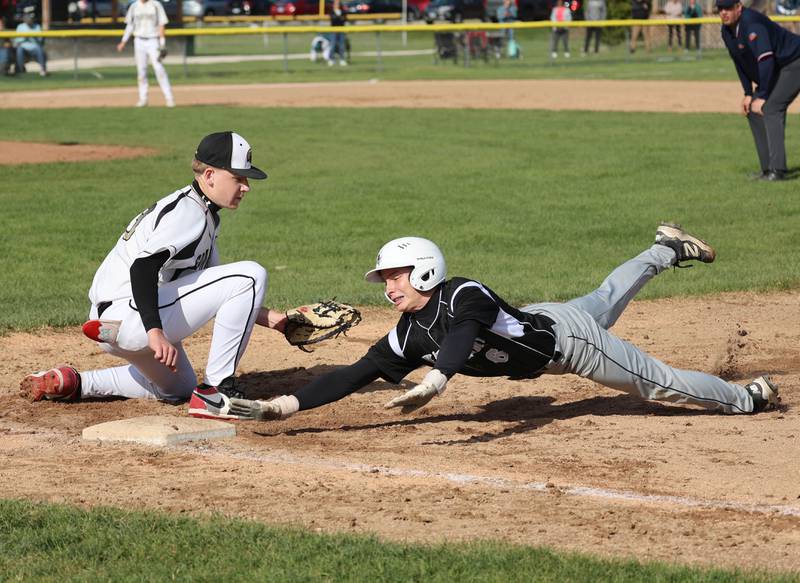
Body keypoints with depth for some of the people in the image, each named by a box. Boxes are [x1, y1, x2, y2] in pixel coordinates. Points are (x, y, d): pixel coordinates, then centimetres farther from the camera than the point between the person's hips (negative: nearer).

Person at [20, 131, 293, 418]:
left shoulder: (204, 215, 18)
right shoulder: (187, 212, -15)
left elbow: (218, 292, 22)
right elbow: (142, 268, -30)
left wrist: (266, 316, 12)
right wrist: (155, 332, -40)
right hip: (129, 314, -11)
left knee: (178, 387, 36)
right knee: (251, 275, -16)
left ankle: (72, 383, 22)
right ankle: (216, 391, -14)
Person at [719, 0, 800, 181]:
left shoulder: (751, 24, -29)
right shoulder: (727, 30, 0)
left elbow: (766, 60, -35)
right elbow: (739, 62, 13)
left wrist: (762, 97, -32)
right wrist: (748, 94, 6)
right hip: (775, 70, 10)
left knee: (771, 108, -23)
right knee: (753, 111, 6)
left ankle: (777, 170, -26)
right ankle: (768, 169, 9)